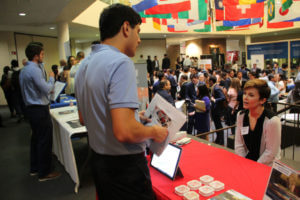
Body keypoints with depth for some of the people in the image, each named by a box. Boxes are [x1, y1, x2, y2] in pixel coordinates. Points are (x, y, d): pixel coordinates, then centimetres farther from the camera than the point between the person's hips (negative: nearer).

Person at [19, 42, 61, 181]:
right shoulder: (35, 70, -19)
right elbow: (47, 89, -21)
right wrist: (52, 78, -5)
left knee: (36, 138, 19)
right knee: (45, 141, -1)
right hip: (40, 110, -10)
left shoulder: (24, 70, 13)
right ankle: (44, 173, 9)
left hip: (31, 108, 10)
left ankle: (34, 168, 31)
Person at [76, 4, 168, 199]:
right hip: (125, 166, -9)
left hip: (99, 160, 9)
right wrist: (154, 132, -11)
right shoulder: (121, 62, -22)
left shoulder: (89, 63, 6)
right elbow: (125, 132, -31)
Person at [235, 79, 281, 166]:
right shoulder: (241, 115, -4)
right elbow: (238, 144, 2)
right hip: (246, 160, 4)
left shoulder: (272, 121, -20)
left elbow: (270, 153, -14)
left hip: (266, 165, -4)